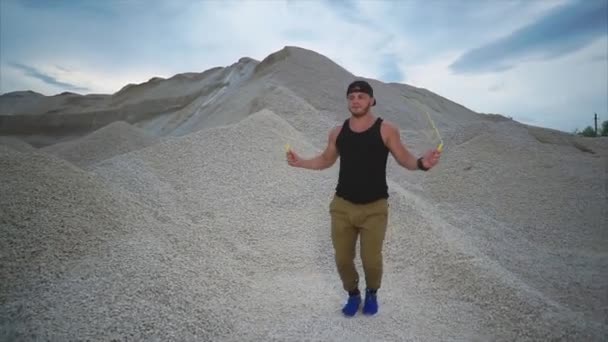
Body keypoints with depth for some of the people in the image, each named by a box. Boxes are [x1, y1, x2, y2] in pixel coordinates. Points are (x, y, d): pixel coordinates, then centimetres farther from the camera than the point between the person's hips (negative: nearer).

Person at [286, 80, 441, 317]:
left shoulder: (386, 129, -5)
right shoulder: (337, 132, 4)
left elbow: (404, 159, -3)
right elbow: (326, 160, 16)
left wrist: (421, 163, -23)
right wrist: (300, 162, 4)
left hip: (374, 208, -3)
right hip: (342, 206, 3)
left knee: (371, 260, 1)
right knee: (342, 259, 7)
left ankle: (372, 294, 34)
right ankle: (353, 294, 35)